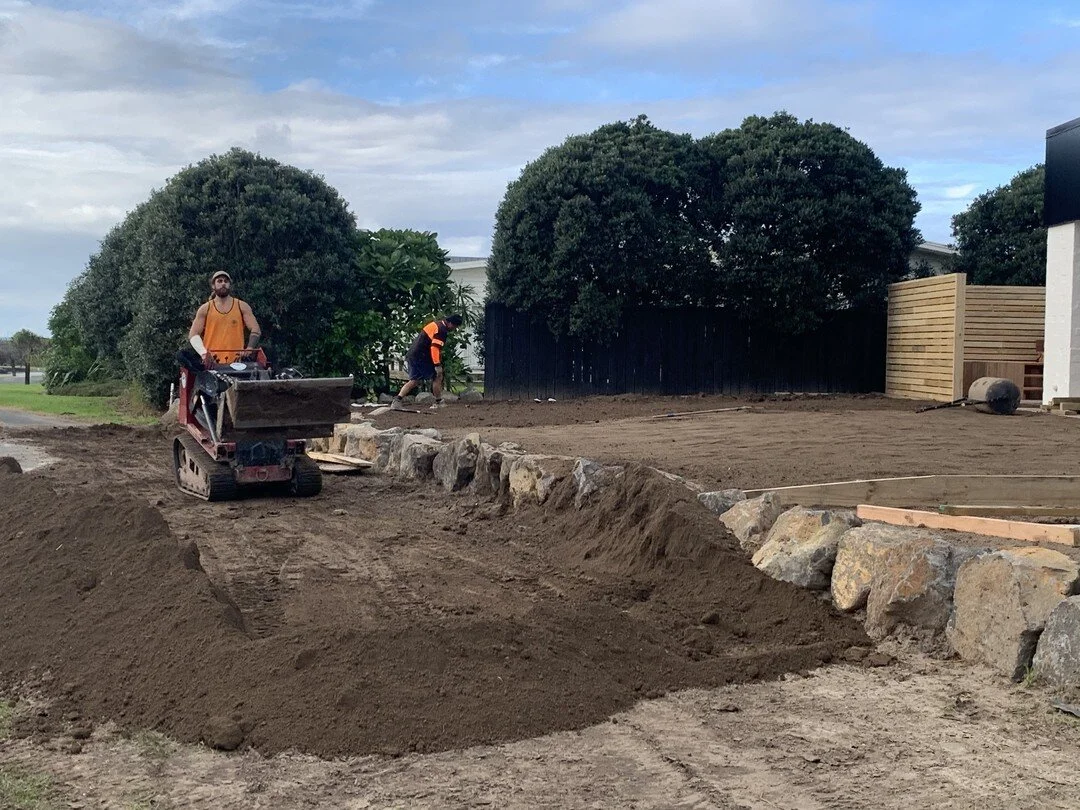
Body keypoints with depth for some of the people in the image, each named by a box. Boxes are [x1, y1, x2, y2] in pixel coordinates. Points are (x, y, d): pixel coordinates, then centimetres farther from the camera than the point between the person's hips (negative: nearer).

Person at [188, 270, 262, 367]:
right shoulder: (205, 309, 9)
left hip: (235, 362, 0)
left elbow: (256, 330, 5)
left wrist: (249, 348, -15)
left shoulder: (242, 307, 9)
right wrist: (203, 353, -14)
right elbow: (193, 334, 4)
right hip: (211, 362, 0)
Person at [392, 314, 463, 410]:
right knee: (437, 377, 4)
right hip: (421, 357, -9)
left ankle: (397, 400, -1)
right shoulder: (442, 330, -13)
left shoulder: (435, 324, 18)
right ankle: (438, 403, 10)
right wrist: (437, 365, -23)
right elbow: (434, 348, -23)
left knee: (414, 380, 11)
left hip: (411, 355, 9)